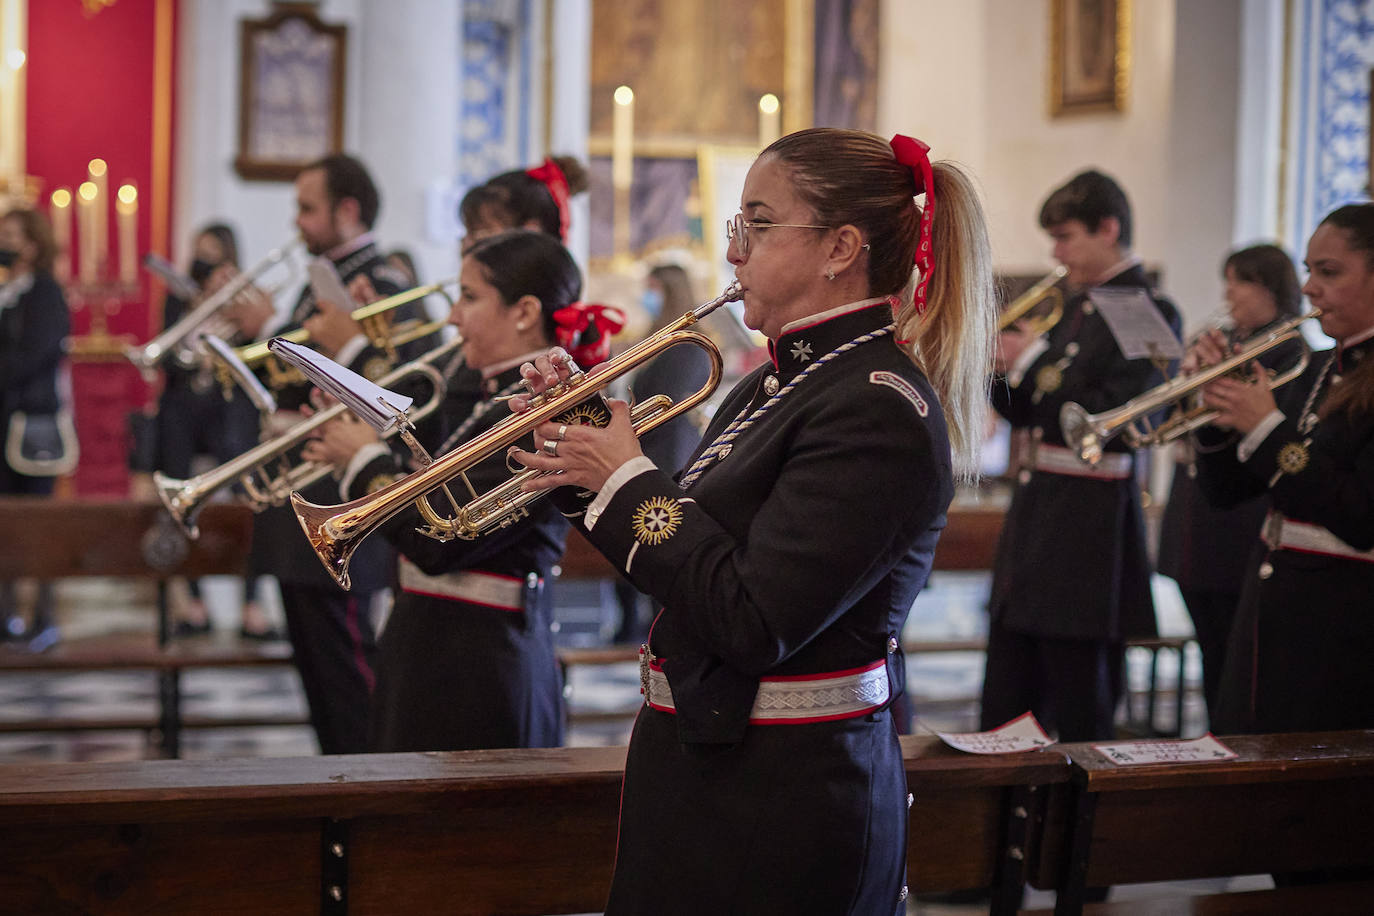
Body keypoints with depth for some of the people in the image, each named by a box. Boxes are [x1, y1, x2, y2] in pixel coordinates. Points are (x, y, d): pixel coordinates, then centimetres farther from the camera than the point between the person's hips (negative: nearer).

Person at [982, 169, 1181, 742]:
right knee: (1004, 706, 10)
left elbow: (1106, 417, -20)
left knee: (1079, 711, 0)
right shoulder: (1078, 307, 15)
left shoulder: (1149, 313, -10)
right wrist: (997, 367, 0)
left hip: (1090, 519, -8)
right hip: (1037, 505, 8)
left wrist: (1032, 361, -14)